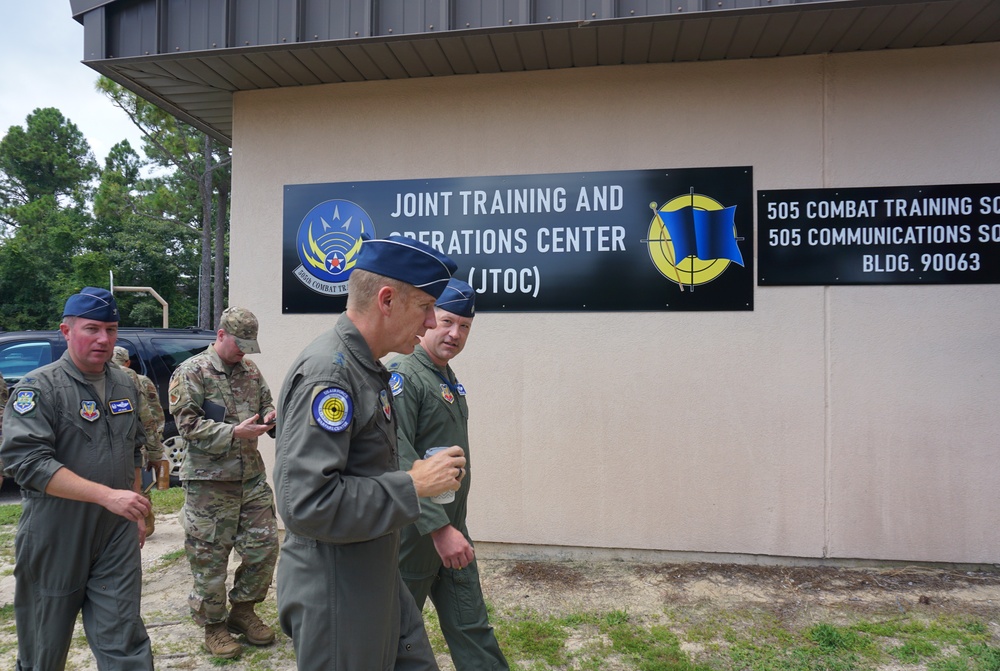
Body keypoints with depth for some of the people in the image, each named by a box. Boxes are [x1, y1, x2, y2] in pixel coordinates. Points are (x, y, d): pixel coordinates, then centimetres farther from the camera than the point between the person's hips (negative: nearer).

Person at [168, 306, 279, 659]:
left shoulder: (251, 370, 9)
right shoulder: (191, 372, -8)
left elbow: (266, 403, 18)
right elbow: (187, 424, -13)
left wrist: (271, 416, -6)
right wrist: (234, 433, -22)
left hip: (252, 476, 6)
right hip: (210, 481, -5)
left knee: (264, 546, 9)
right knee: (210, 557, 6)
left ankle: (242, 610, 30)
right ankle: (213, 625, 25)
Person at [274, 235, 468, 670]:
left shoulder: (365, 368, 8)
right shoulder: (327, 371, -23)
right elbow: (306, 502, -29)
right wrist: (413, 485, -22)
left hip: (376, 580, 9)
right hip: (335, 594, -9)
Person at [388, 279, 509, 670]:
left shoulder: (449, 379, 11)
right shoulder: (404, 375, -17)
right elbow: (399, 458, -25)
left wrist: (454, 523, 17)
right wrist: (439, 527, -27)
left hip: (452, 527, 8)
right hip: (416, 531, -8)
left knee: (472, 629, 13)